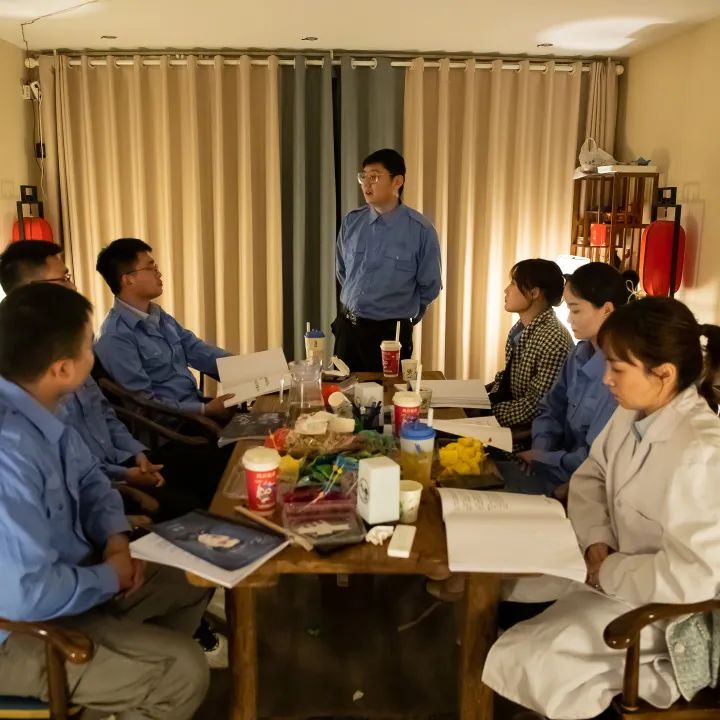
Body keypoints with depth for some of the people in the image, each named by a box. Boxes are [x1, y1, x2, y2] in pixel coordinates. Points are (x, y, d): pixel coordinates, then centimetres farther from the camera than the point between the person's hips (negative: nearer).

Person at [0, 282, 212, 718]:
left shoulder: (38, 409, -5)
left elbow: (88, 478, 10)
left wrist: (116, 538, -8)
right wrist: (108, 577, -19)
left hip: (65, 578, 9)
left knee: (192, 585, 16)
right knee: (185, 671, -14)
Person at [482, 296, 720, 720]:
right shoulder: (633, 413, -2)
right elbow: (589, 478, 8)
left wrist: (608, 571, -19)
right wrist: (596, 544, -9)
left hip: (662, 607, -8)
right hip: (612, 567, 8)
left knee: (514, 662, -13)